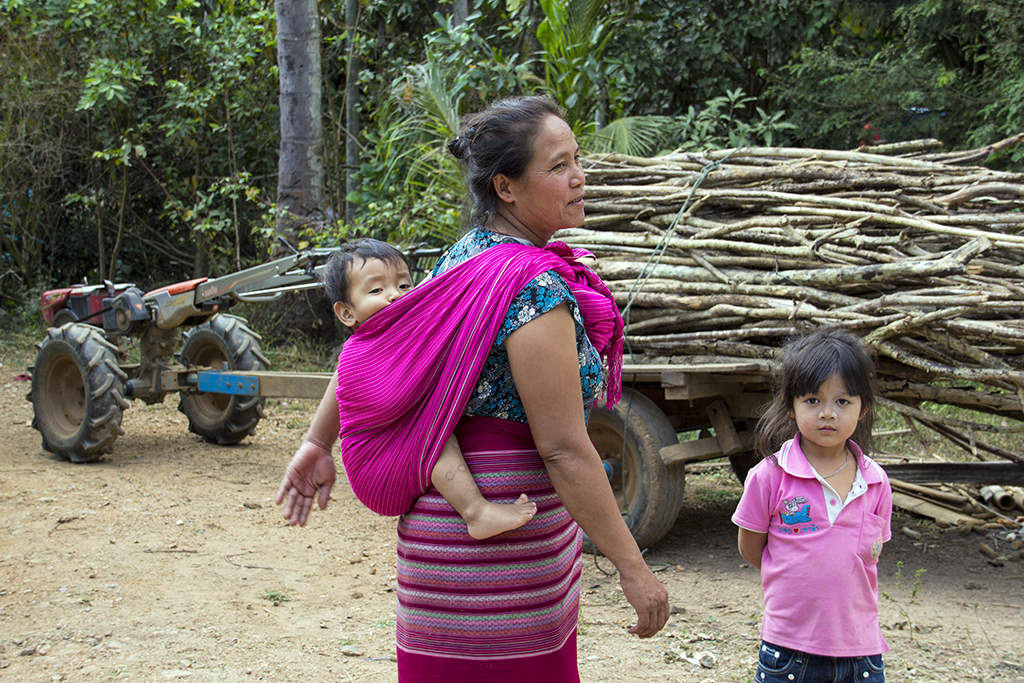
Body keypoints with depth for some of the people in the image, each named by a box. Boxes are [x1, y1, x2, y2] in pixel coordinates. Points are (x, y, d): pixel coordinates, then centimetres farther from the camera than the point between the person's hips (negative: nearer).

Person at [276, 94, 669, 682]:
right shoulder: (536, 287, -20)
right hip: (495, 537, -9)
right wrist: (633, 567, -16)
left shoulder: (466, 258, 8)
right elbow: (564, 448, -22)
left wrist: (319, 443, 23)